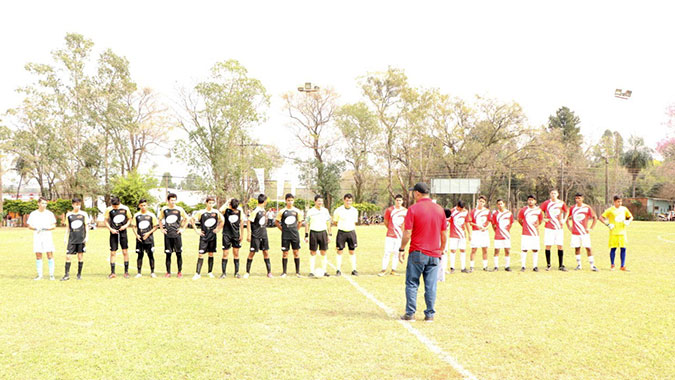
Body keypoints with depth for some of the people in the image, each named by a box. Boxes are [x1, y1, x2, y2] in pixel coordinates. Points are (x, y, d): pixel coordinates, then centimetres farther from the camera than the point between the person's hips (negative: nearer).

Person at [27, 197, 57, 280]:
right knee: (38, 255, 3)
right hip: (37, 237, 2)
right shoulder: (33, 214, 7)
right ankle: (39, 275, 10)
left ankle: (51, 274, 0)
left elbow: (54, 226, 2)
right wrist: (36, 228, -12)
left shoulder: (49, 214, 3)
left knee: (50, 254, -6)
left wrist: (45, 229, -16)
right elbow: (29, 226, 9)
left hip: (48, 237, -1)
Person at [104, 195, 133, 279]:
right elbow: (106, 220, 5)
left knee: (125, 252, 2)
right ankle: (112, 273, 8)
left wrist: (126, 225, -9)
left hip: (123, 232, 0)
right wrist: (111, 229, -8)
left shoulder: (125, 208, -3)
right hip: (114, 233, 0)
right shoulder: (109, 210, -4)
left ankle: (126, 272, 11)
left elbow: (130, 219, 9)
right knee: (113, 253, 1)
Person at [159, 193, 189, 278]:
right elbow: (160, 220, 20)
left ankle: (180, 272, 10)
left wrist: (183, 228, 5)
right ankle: (168, 272, 11)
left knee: (179, 253, 1)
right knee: (168, 254, 3)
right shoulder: (164, 209, 5)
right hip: (167, 235, 1)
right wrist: (162, 229, 9)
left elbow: (186, 218, 13)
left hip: (177, 234, -1)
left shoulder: (179, 209, 1)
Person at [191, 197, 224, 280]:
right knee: (201, 254, -7)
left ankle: (210, 272, 20)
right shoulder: (201, 212, -6)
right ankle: (198, 273, -7)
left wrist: (218, 229, 5)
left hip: (213, 236, 3)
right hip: (204, 236, -2)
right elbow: (191, 220, -2)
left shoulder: (216, 212, 2)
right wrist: (196, 230, -4)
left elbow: (222, 221, 16)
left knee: (211, 254, 10)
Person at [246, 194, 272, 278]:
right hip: (256, 236, -7)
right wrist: (249, 234, -18)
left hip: (264, 235, 7)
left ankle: (269, 272, 10)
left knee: (266, 252, 6)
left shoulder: (263, 210, 9)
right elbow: (248, 221, -15)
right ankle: (247, 272, 11)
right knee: (252, 253, 0)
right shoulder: (255, 211, -15)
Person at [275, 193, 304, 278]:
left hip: (295, 235, 2)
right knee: (285, 253, 2)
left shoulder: (297, 211, 5)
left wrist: (295, 229, 8)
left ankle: (297, 272, 11)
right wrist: (283, 229, 0)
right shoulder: (282, 211, -1)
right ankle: (284, 272, 9)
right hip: (285, 235, -1)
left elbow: (300, 222, 17)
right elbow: (276, 222, 5)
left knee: (296, 252, 3)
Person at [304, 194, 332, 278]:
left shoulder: (325, 211, 8)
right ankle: (311, 272, 1)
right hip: (313, 232, -2)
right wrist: (306, 236, -3)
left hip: (323, 232, 2)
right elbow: (307, 224, 2)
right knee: (313, 253, -1)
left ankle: (324, 271, 8)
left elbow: (329, 223, 12)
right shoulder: (310, 211, 0)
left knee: (323, 253, 3)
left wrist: (330, 235, 7)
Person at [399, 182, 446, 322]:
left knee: (412, 284, 6)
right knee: (431, 286, 8)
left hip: (417, 253, -3)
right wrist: (441, 250, 20)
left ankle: (410, 313, 7)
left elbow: (407, 233, -11)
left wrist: (401, 249, 0)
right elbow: (444, 235, 9)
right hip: (434, 255, 4)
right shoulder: (439, 209, 5)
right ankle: (430, 314, 12)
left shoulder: (413, 209, -8)